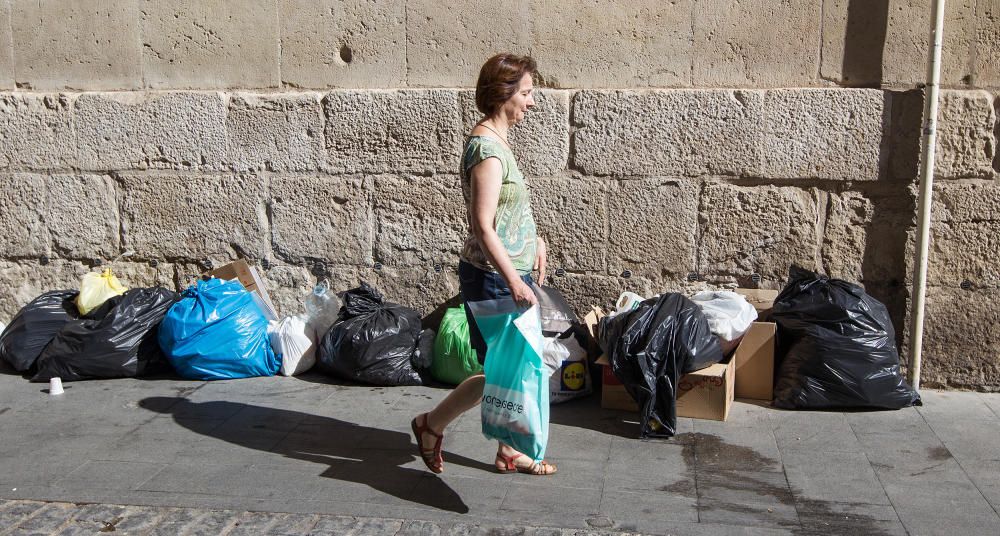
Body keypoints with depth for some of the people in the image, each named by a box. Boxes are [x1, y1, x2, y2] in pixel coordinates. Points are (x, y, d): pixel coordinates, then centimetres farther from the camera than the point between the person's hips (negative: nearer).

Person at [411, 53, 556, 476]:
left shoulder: (496, 140, 10)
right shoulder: (487, 148, -21)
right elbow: (483, 226, -25)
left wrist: (533, 239, 22)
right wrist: (514, 281, -27)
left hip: (510, 272, 10)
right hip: (493, 278, -10)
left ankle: (510, 450, 27)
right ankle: (432, 423, 19)